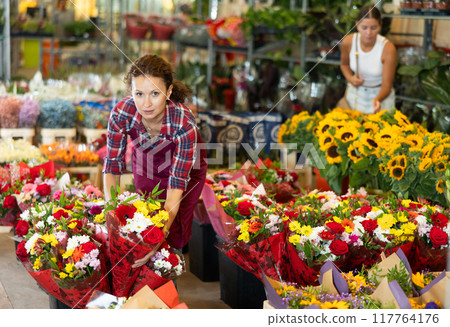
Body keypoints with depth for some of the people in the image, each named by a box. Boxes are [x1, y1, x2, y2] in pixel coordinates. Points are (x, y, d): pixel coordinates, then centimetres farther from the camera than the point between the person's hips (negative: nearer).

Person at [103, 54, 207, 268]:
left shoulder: (184, 123, -42)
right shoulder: (121, 114, -34)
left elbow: (177, 182, -40)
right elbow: (113, 164, -22)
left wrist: (162, 232, -50)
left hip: (187, 168, -2)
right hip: (146, 163, 2)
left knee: (174, 233, -2)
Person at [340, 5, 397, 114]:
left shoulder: (388, 49, -26)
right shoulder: (348, 42, -17)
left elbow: (386, 86, -21)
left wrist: (377, 99, -42)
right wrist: (350, 78, -14)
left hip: (380, 94, -2)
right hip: (355, 92, 2)